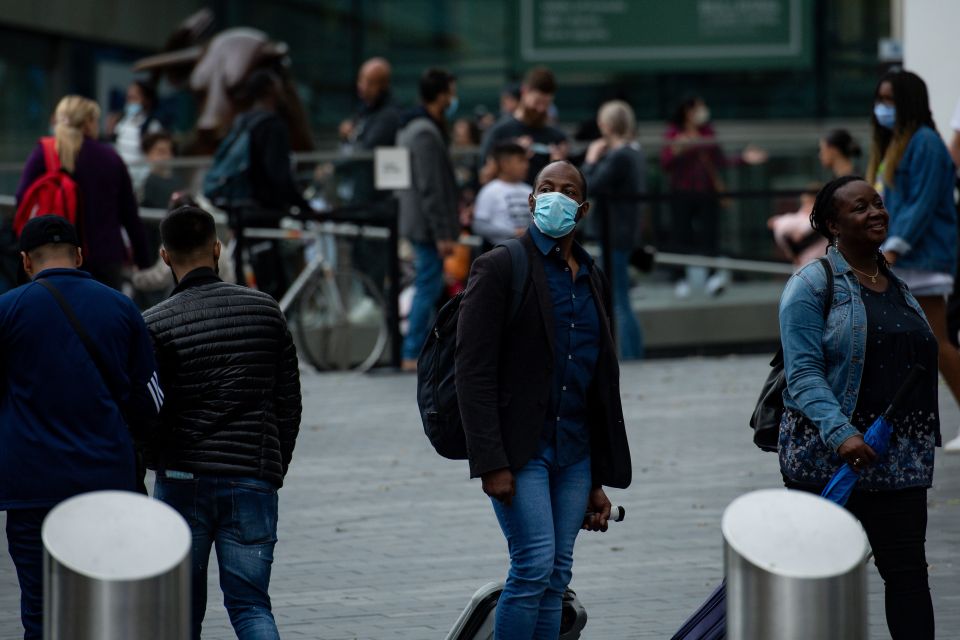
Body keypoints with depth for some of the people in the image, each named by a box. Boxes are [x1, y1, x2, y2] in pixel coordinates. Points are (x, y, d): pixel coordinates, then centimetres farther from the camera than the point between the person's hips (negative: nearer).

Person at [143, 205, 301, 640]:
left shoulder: (155, 324, -6)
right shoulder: (265, 310, 4)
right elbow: (289, 403, 8)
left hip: (183, 481, -2)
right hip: (253, 481, 2)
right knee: (250, 602, 4)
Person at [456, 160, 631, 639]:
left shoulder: (593, 281, 16)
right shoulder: (500, 268, -4)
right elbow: (474, 371, -10)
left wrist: (599, 482, 16)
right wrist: (491, 463, -18)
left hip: (574, 451, 6)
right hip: (520, 450, -6)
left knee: (557, 576, 4)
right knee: (535, 566, -15)